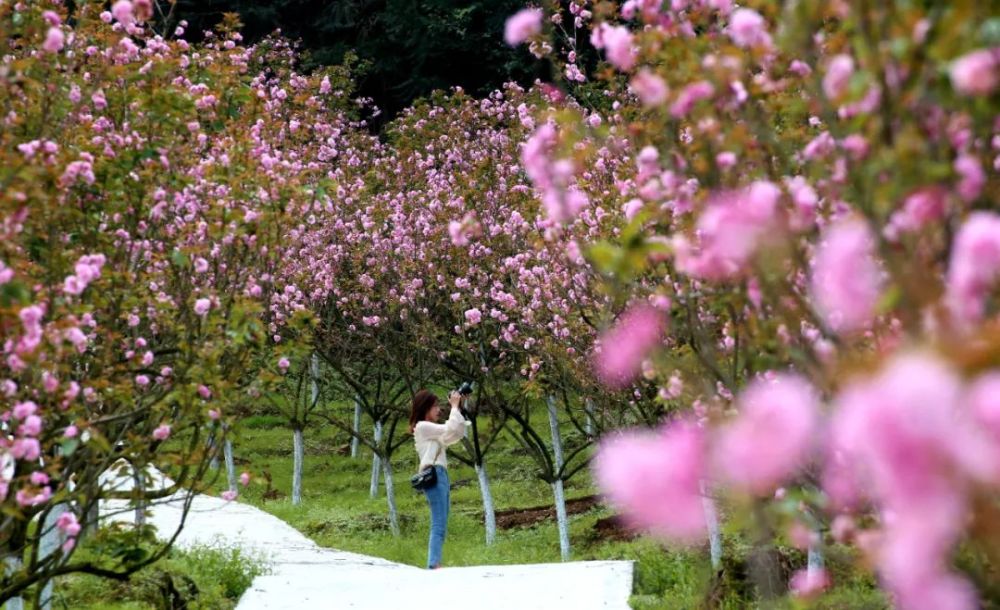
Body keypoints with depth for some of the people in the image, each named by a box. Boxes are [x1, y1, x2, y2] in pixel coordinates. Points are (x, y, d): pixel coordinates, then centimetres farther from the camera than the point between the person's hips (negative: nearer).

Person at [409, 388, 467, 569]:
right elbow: (452, 428, -12)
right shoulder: (422, 426, -3)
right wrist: (454, 406, -2)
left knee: (441, 526, 6)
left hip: (442, 476, 10)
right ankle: (433, 566, -28)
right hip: (433, 476, -10)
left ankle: (435, 565, 3)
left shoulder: (431, 429, 25)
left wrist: (458, 408, 15)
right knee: (439, 526, -19)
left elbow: (459, 433, 22)